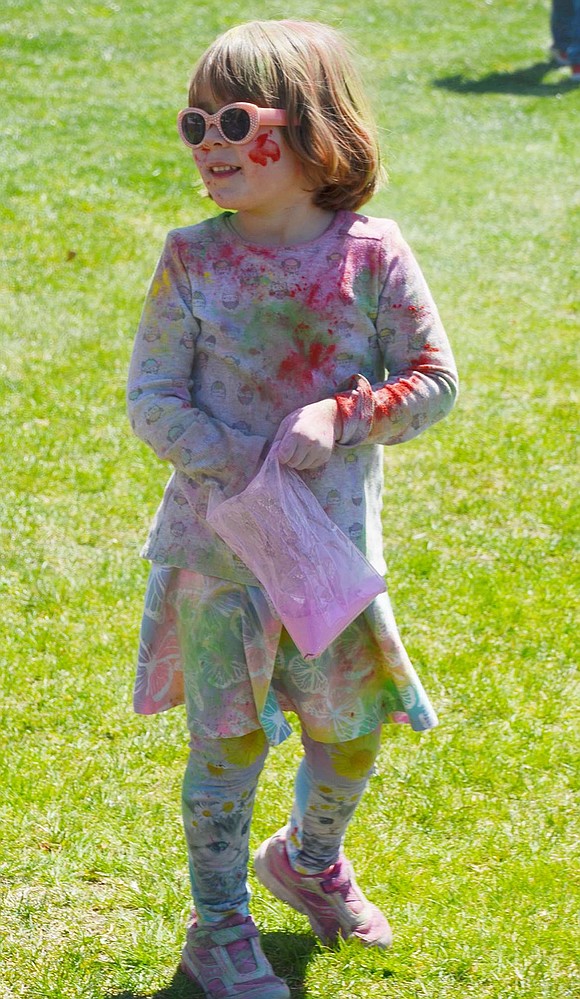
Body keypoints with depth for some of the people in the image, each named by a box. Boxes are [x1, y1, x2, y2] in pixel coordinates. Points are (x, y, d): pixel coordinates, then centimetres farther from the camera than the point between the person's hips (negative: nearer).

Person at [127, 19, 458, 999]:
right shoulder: (192, 258, -7)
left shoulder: (372, 255, -8)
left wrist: (339, 420, -20)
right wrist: (240, 467, -19)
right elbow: (152, 395, -6)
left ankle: (309, 859, 46)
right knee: (228, 742, 5)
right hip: (220, 544, -2)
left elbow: (433, 379, -4)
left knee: (353, 731, 15)